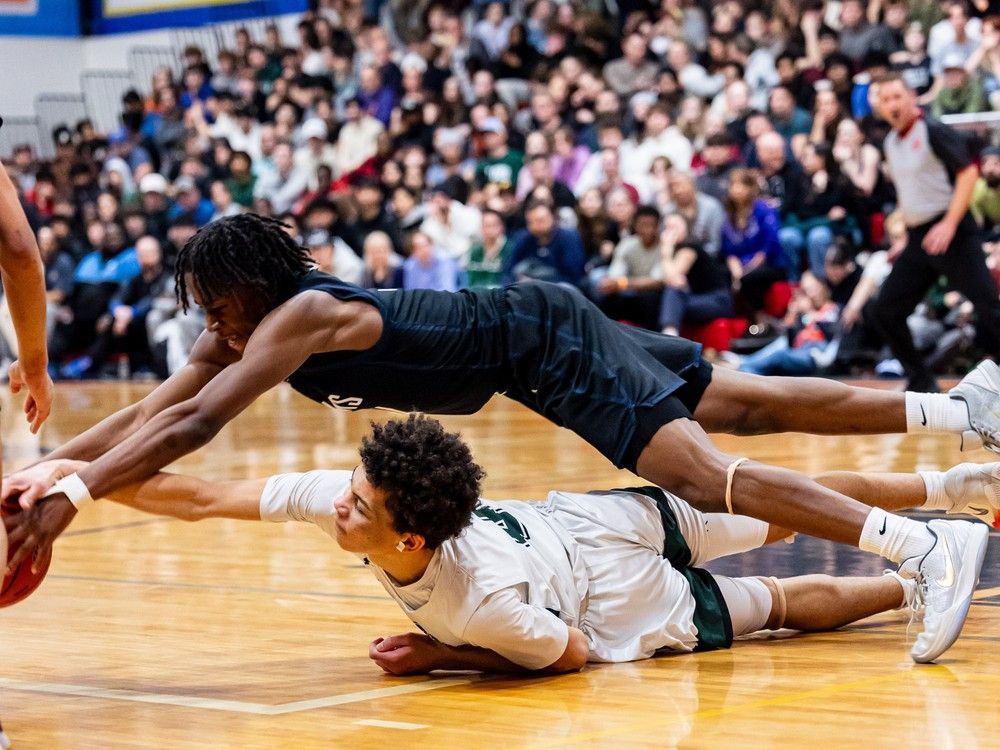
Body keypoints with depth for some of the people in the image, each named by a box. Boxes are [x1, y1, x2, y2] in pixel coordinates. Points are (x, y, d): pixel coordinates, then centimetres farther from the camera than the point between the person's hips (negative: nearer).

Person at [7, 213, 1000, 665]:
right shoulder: (244, 327, 0)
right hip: (535, 355, 9)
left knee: (700, 472, -25)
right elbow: (150, 412, 3)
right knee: (749, 408, 12)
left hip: (549, 343, -9)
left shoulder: (303, 319, -27)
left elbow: (193, 427, -37)